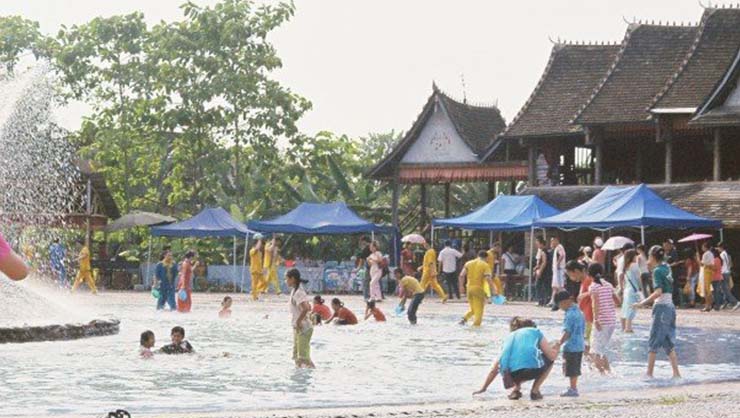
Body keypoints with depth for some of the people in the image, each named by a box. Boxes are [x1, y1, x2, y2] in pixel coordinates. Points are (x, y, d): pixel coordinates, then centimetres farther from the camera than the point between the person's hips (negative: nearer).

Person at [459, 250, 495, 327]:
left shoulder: (468, 263, 9)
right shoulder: (485, 265, -4)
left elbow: (461, 275, 1)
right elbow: (488, 278, -15)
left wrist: (461, 286, 10)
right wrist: (493, 289, -13)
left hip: (469, 288, 5)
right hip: (478, 289, -5)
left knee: (472, 308, 19)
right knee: (479, 309, 4)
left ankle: (464, 319, 0)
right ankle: (476, 324, -4)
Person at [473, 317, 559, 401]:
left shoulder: (510, 337, 33)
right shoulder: (535, 332, 24)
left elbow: (494, 369, 34)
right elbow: (552, 356, 14)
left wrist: (483, 388, 43)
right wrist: (556, 350, 38)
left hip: (512, 375, 4)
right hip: (530, 369, -4)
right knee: (549, 360, 29)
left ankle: (516, 389, 16)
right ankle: (535, 391, 18)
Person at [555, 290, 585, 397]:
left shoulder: (570, 314, -19)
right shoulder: (579, 312, 10)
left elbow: (567, 332, -21)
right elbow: (583, 330, 17)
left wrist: (559, 344, -16)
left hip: (571, 346, -9)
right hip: (580, 345, 9)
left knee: (571, 370, -1)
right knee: (575, 369, 17)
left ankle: (573, 389, 3)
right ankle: (573, 387, 25)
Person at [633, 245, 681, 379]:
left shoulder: (657, 271, -10)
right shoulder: (666, 268, 11)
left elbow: (658, 292, -21)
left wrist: (643, 303, -21)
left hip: (661, 307, -8)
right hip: (671, 306, 8)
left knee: (654, 343, -2)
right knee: (669, 344, 9)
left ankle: (649, 373, 0)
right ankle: (676, 373, 4)